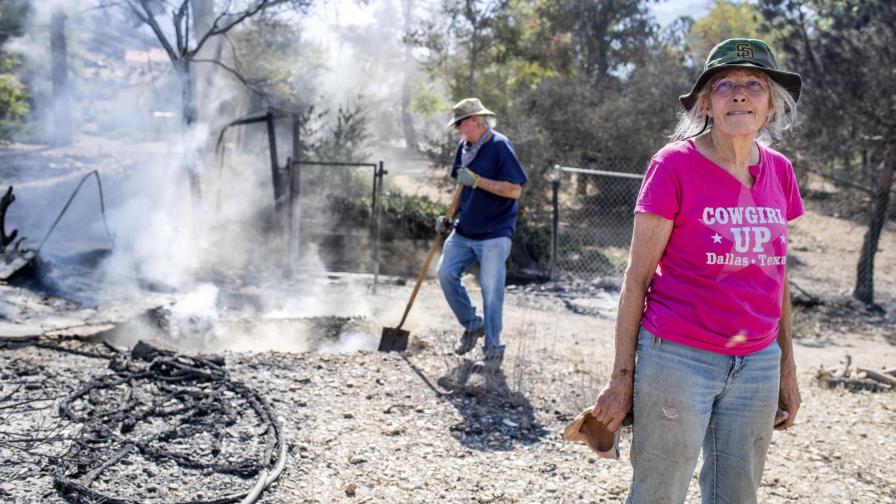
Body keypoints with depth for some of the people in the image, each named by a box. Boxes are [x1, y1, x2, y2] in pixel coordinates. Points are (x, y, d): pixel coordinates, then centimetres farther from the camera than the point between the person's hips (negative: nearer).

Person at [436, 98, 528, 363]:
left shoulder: (499, 146, -12)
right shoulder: (464, 147, 9)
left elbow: (514, 190, -18)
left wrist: (477, 180, -22)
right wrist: (448, 217, 10)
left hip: (494, 234, -7)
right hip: (464, 231, 7)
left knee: (491, 289, -5)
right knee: (446, 273, -2)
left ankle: (493, 347, 11)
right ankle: (472, 324, 18)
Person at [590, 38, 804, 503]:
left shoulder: (779, 172, 6)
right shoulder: (675, 164, -9)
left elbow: (777, 276, 14)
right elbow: (636, 277, -8)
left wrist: (787, 369, 14)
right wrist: (622, 377, -8)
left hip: (758, 365, 5)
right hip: (679, 360, -5)